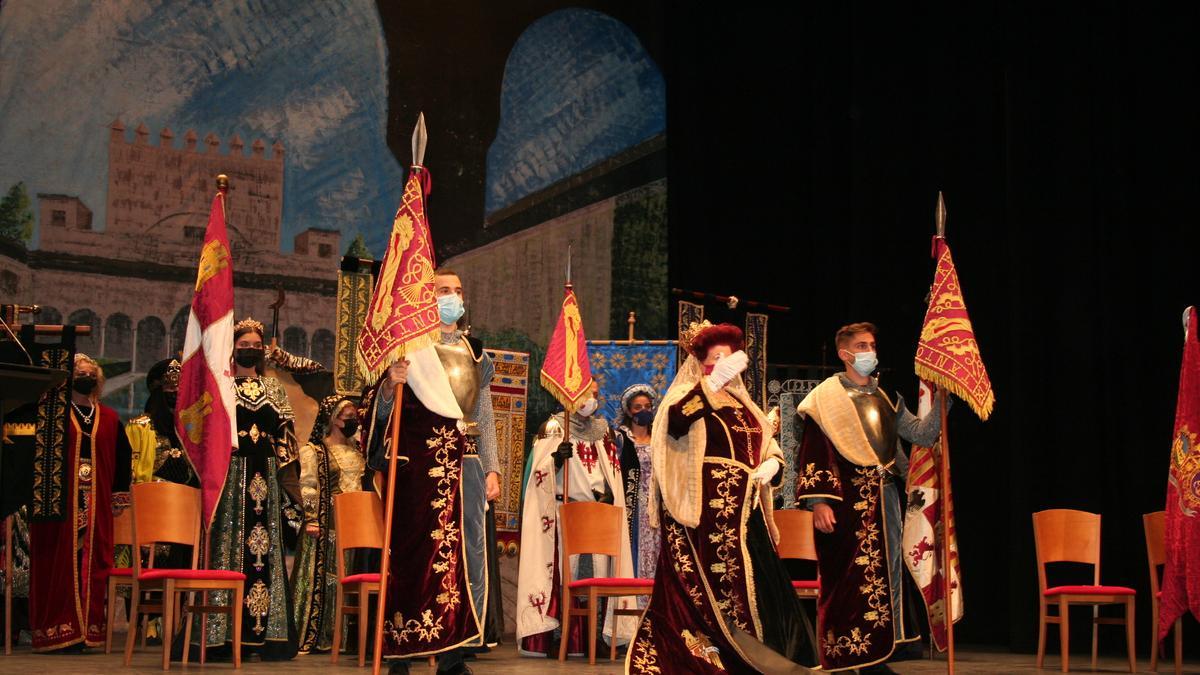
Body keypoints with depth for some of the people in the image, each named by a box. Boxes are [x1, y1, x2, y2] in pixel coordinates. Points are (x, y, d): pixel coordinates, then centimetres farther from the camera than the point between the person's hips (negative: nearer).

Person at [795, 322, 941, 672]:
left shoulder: (886, 398, 16)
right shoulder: (826, 397, -1)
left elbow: (921, 434, 9)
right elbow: (812, 454, -6)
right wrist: (818, 502, -15)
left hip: (884, 497, 6)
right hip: (846, 500, -6)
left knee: (885, 577, 6)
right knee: (847, 582, -6)